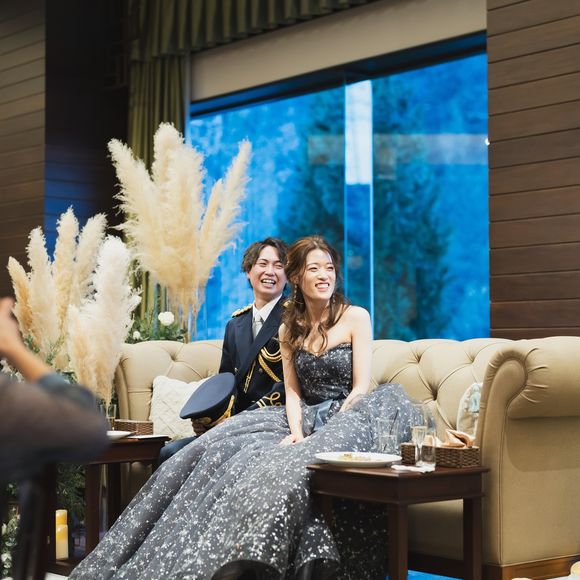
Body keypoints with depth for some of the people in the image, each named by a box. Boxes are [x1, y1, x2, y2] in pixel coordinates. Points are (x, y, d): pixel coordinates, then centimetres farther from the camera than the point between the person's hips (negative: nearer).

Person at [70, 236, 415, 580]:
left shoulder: (356, 318, -2)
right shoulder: (290, 329, 13)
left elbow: (361, 390, -7)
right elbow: (293, 393, 7)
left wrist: (322, 434, -17)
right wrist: (297, 433, -13)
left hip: (346, 419, -5)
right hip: (305, 420, 5)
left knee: (297, 465, -35)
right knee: (225, 451, -18)